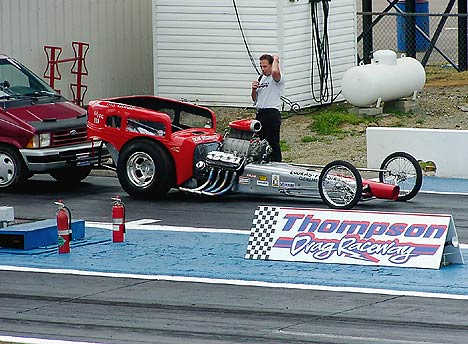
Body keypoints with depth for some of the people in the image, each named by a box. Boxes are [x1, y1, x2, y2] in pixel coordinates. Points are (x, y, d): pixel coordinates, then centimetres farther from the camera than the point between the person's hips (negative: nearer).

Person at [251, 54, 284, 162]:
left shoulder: (276, 78, -8)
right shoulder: (261, 78, 18)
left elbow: (275, 71, -36)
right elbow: (255, 99, 24)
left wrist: (275, 59, -15)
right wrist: (254, 89, 2)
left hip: (272, 114, -9)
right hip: (260, 114, 9)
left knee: (273, 144, -7)